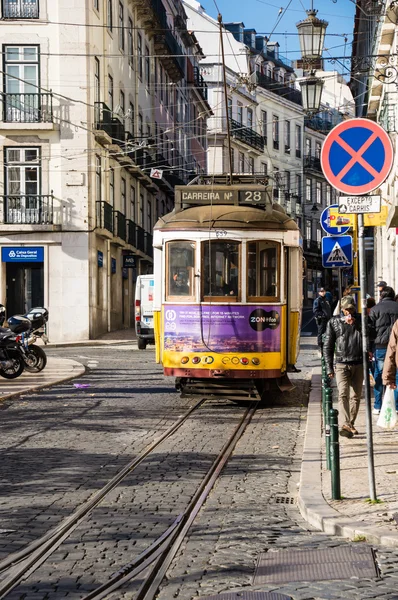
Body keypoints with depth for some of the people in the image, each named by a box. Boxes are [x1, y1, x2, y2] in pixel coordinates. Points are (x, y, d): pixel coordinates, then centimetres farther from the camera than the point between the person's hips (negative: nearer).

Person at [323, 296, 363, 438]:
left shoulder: (361, 320, 9)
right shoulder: (334, 322, 6)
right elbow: (327, 346, 8)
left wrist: (355, 324, -9)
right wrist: (329, 368, 1)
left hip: (358, 364, 2)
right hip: (342, 365, -2)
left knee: (356, 396, 5)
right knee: (343, 394, -17)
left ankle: (351, 424, 18)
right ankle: (345, 425, -30)